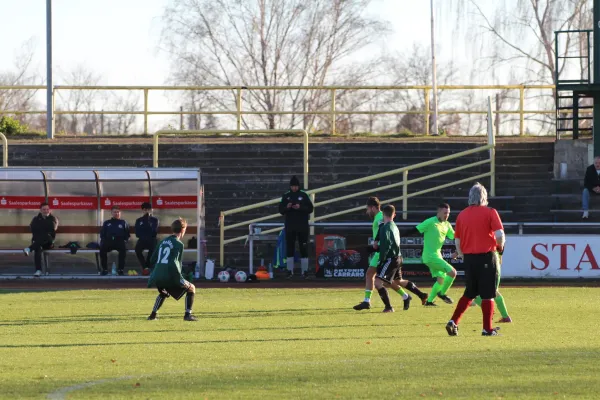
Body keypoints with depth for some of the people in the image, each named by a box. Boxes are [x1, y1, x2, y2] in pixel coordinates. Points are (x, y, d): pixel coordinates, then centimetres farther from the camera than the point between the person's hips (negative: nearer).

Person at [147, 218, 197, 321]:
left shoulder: (163, 242, 16)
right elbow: (173, 263, -17)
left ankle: (153, 315, 28)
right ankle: (188, 314, -1)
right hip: (169, 277, -7)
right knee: (191, 288, 11)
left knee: (164, 293, 37)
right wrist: (180, 279, -13)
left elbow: (152, 260, 19)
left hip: (157, 277, 7)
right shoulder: (178, 244, -6)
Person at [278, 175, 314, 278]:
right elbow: (281, 210, 6)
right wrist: (286, 207, -15)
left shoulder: (304, 196, 1)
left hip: (302, 227, -2)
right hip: (290, 226, 2)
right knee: (289, 248, 3)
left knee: (304, 248, -2)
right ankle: (290, 270, 8)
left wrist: (300, 207, -17)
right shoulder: (286, 196, 6)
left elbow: (310, 209, -2)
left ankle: (305, 270, 1)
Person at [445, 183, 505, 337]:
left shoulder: (462, 215, 7)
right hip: (487, 257, -4)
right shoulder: (490, 212, -6)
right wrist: (500, 246, 5)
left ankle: (453, 322, 5)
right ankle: (487, 329, 3)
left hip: (468, 257, 4)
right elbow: (499, 234, -15)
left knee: (470, 293, 17)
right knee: (488, 294, 3)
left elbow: (457, 241, 11)